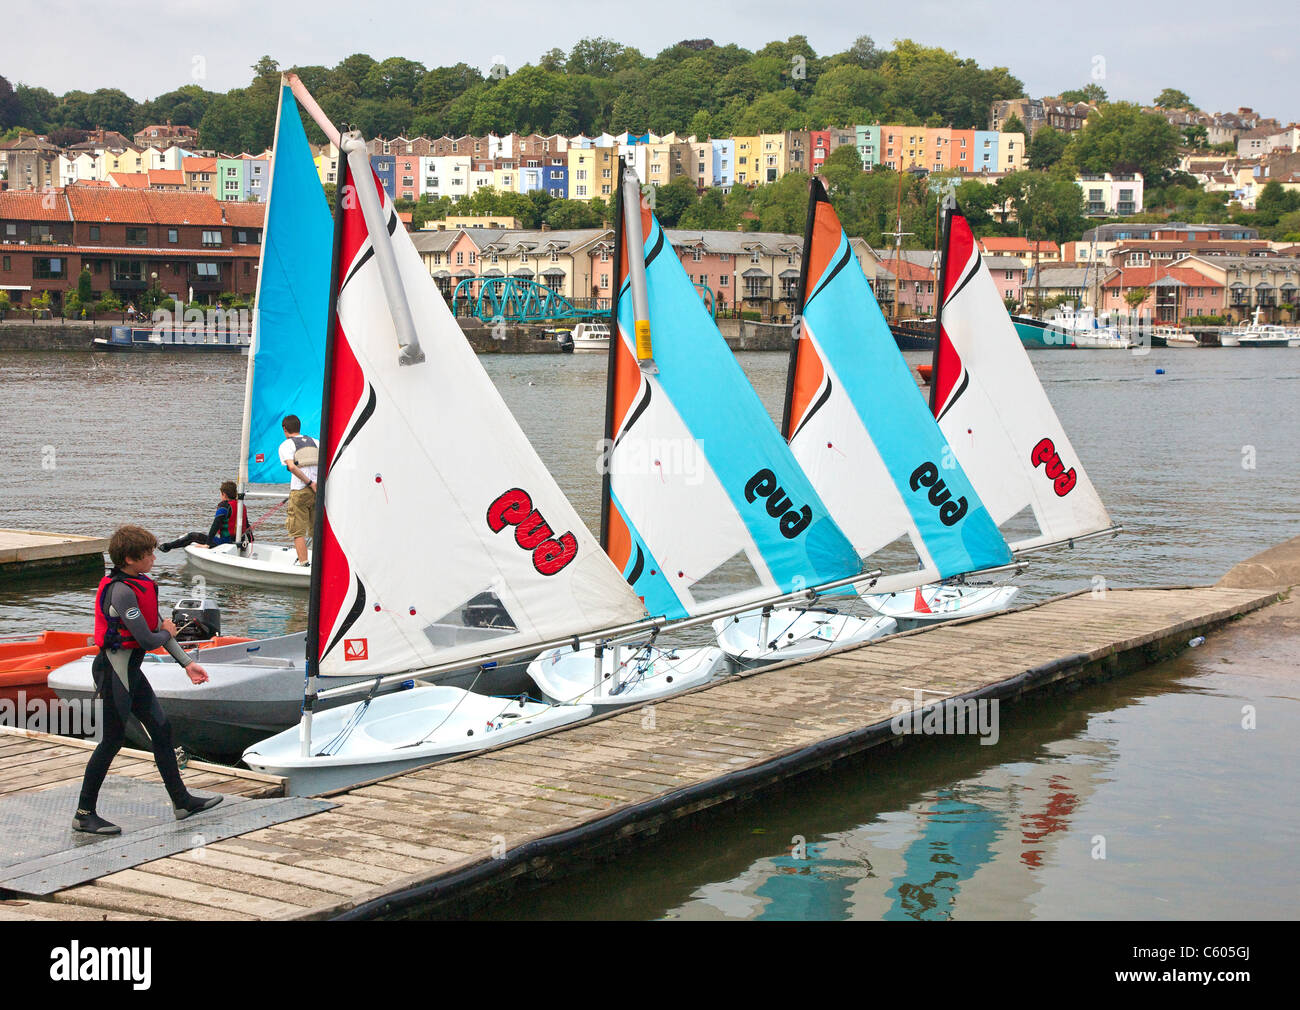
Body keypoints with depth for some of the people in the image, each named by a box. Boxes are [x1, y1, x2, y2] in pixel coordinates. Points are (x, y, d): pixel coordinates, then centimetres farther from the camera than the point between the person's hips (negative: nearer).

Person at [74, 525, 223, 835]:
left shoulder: (140, 585, 8)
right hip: (114, 670, -10)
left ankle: (181, 800, 21)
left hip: (130, 669, 10)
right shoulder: (122, 591, -23)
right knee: (113, 740, -1)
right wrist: (167, 634, 0)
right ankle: (84, 814, 9)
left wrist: (187, 664, 9)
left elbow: (160, 626, 11)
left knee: (161, 729, 12)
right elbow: (146, 639, -23)